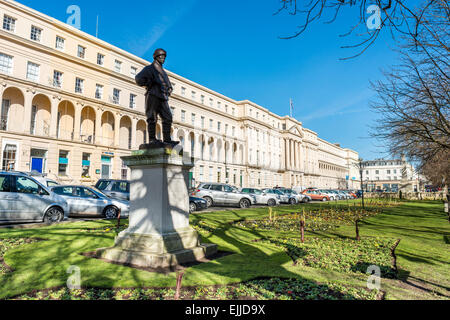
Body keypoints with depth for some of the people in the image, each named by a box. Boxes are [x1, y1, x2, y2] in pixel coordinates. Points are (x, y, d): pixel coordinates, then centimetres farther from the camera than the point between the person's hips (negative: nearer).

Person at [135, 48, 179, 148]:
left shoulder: (163, 72, 30)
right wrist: (150, 83, -5)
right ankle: (152, 140, -12)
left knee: (168, 118, -4)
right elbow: (138, 78, -3)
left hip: (163, 98, 7)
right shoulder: (149, 68, 10)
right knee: (153, 118, -10)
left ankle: (167, 140, -5)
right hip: (153, 96, -7)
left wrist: (169, 90, 14)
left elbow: (169, 85, 35)